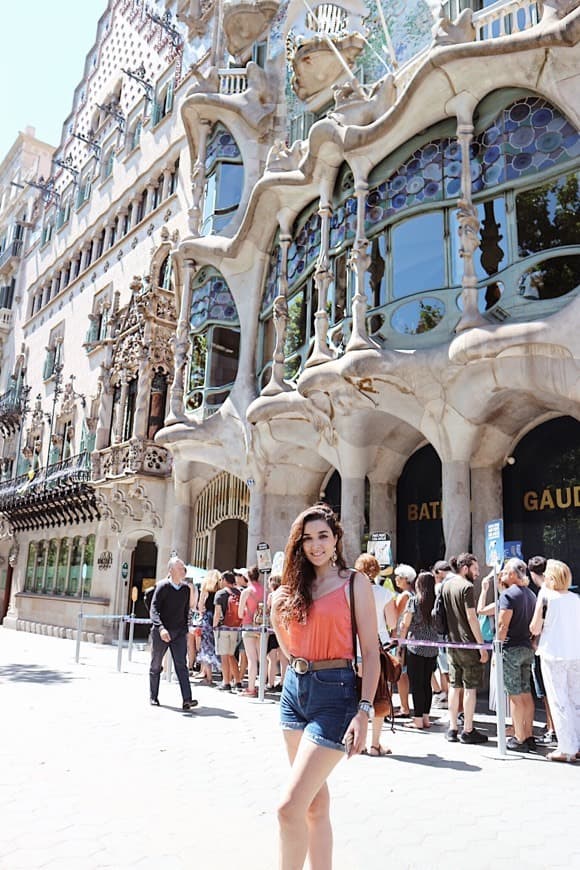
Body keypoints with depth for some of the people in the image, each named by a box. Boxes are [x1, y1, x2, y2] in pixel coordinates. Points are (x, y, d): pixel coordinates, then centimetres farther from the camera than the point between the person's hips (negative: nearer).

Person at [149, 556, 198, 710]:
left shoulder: (186, 588, 6)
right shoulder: (162, 586, -10)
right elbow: (154, 609, -16)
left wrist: (185, 629, 13)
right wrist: (161, 628, -29)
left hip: (179, 633, 3)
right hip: (161, 632, -3)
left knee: (182, 666, -6)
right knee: (156, 665, 12)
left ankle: (187, 700, -11)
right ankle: (153, 697, 28)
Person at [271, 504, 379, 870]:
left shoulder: (354, 583, -6)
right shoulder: (292, 590, 9)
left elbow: (371, 651, -9)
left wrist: (365, 711, -15)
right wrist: (277, 607, 7)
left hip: (334, 693, -6)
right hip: (295, 689, 6)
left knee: (291, 806, -9)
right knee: (316, 802, 16)